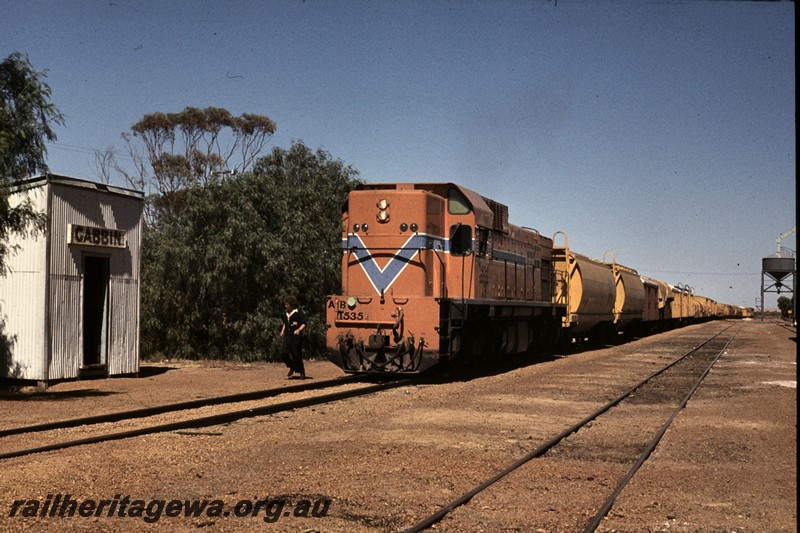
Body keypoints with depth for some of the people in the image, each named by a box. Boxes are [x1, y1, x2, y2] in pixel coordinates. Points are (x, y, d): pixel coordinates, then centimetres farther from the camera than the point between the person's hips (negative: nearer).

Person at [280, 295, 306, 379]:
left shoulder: (298, 312, -8)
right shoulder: (285, 313, 12)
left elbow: (304, 324, -9)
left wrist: (299, 330, -26)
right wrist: (283, 330, 13)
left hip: (296, 336, -6)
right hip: (287, 336, 6)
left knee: (297, 355, -2)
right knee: (283, 353, -8)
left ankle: (302, 372, 14)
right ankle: (292, 367, 14)